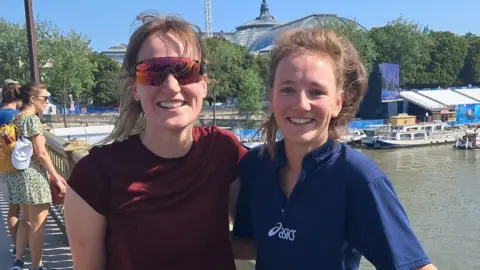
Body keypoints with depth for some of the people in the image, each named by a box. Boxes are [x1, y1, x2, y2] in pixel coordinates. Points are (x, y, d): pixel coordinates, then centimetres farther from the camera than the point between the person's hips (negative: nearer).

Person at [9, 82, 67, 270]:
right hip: (33, 175, -9)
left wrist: (51, 173, 16)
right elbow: (41, 153, -17)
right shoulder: (32, 119, -14)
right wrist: (56, 176, -9)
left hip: (16, 174, 9)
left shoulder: (16, 119, 11)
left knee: (26, 219, 20)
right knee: (37, 223, 3)